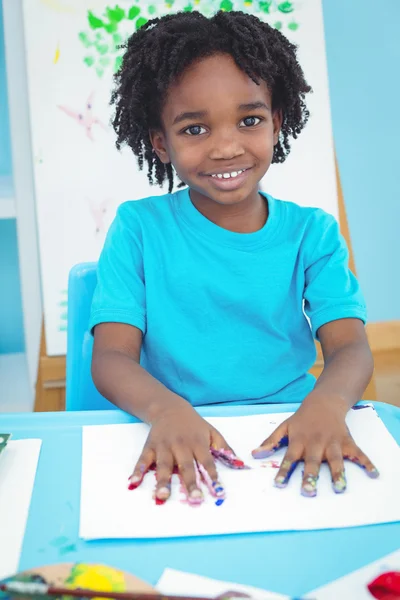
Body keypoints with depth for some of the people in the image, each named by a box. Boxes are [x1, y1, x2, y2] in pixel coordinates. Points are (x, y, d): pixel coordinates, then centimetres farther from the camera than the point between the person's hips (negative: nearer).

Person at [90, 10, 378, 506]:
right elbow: (111, 358, -7)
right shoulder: (139, 228, 1)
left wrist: (327, 403, -29)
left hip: (290, 438, 1)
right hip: (177, 446, -1)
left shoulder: (312, 233, 6)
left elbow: (351, 347, -5)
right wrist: (166, 410, -29)